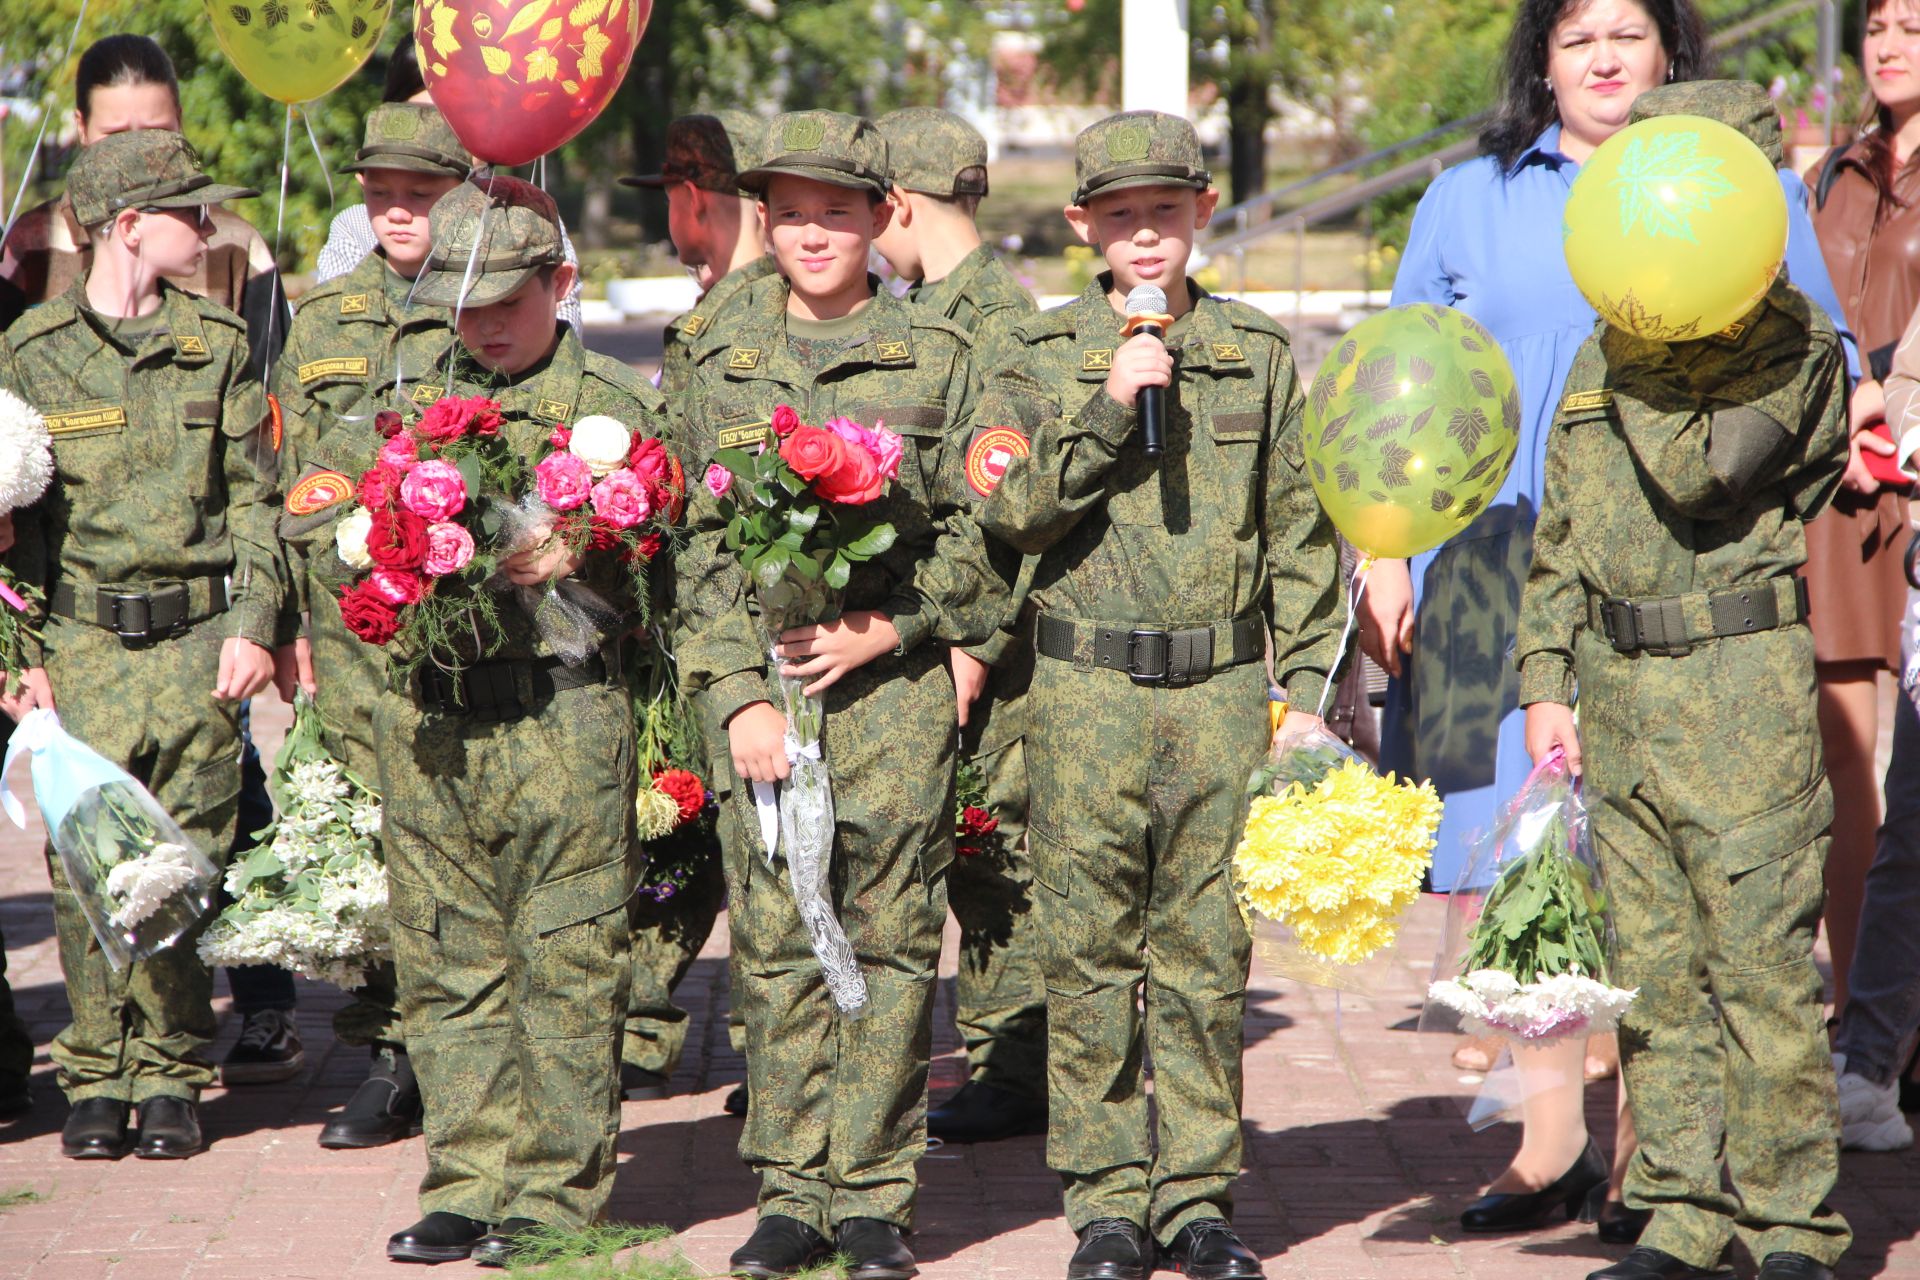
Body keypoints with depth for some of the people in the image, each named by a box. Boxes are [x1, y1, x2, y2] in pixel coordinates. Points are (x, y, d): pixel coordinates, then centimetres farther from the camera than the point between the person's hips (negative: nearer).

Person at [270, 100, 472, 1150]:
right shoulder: (322, 317, 15)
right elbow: (290, 477, 18)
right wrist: (289, 619, 14)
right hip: (348, 618, 4)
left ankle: (410, 1060, 0)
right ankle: (397, 1050, 8)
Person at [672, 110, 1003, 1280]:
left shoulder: (937, 358, 5)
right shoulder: (723, 366, 10)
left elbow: (977, 533, 4)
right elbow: (699, 547, 7)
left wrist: (884, 631, -9)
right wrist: (736, 695, -3)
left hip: (893, 687, -1)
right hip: (757, 685, 2)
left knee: (892, 944, -1)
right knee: (779, 946, 2)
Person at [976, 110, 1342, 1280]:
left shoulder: (1257, 354, 8)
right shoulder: (1043, 356, 5)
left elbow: (1300, 535, 10)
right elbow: (1012, 510, -5)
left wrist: (1306, 687, 5)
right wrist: (1108, 407, -14)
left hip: (1223, 690, 1)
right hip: (1087, 695, -1)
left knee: (1208, 953, 3)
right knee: (1091, 954, 0)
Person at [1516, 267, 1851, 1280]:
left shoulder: (1792, 343, -4)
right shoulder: (1600, 358, 16)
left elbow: (1696, 470, -20)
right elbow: (1557, 540, 19)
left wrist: (1645, 360, -9)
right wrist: (1544, 686, 11)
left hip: (1743, 678, -6)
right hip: (1617, 685, 6)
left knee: (1759, 959, -7)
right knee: (1652, 969, 8)